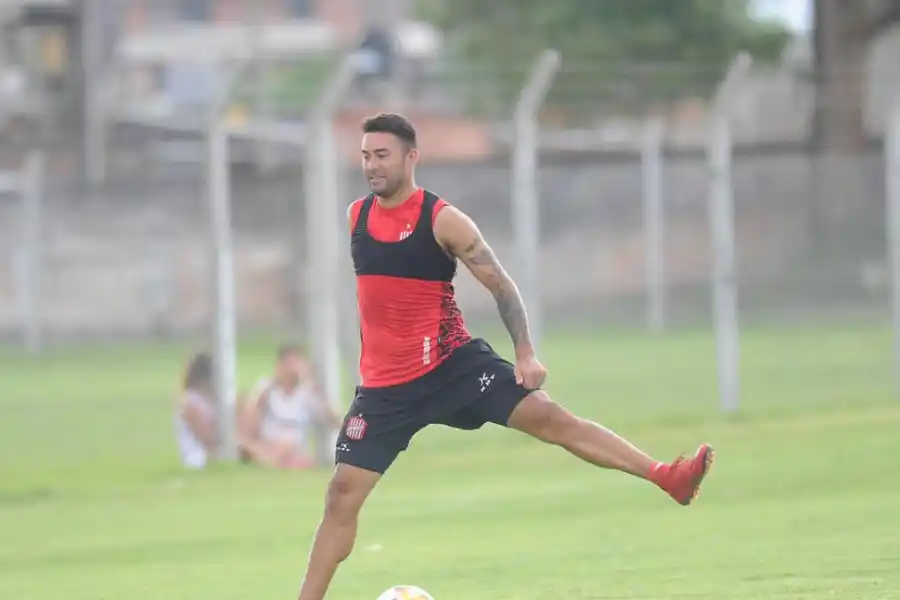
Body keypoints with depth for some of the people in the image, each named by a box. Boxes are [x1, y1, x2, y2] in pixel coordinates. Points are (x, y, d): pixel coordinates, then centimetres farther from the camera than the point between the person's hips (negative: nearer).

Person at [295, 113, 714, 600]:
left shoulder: (443, 220, -10)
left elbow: (500, 284, -5)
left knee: (546, 416, -15)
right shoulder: (356, 216, 3)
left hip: (453, 362, -3)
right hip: (384, 385, 3)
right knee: (343, 493, -3)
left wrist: (525, 353, -15)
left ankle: (666, 477, -14)